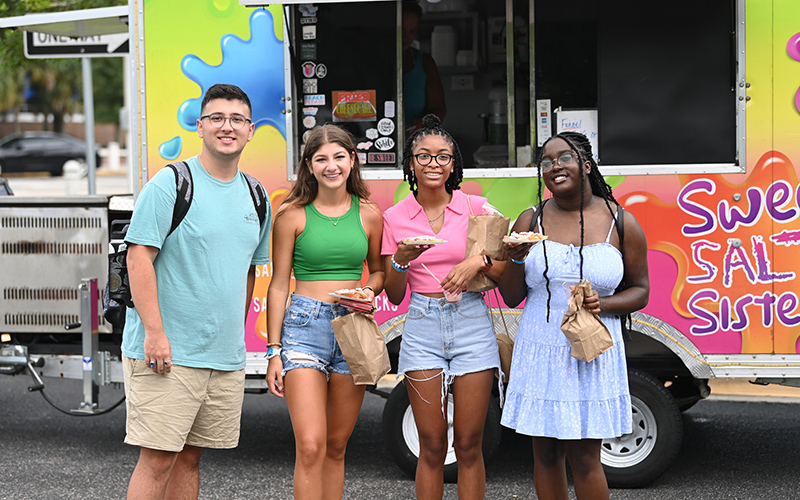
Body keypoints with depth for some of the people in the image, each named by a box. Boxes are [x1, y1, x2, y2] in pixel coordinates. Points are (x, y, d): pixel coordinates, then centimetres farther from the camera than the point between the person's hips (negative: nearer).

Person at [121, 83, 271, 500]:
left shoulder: (256, 198, 13)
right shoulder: (171, 184, -7)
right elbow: (139, 259, -11)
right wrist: (154, 333, -18)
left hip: (226, 356, 6)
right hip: (167, 353, -6)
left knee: (190, 456, 11)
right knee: (157, 460, -7)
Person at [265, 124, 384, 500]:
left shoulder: (369, 214, 7)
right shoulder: (292, 214, -1)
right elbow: (278, 285, 2)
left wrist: (368, 291, -3)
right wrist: (274, 351, -2)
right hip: (304, 326, -3)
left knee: (337, 446, 9)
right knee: (310, 447, -14)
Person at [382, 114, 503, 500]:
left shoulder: (476, 208, 1)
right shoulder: (395, 218, 4)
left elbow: (503, 273, 5)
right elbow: (394, 295, 6)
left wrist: (479, 262, -15)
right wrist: (401, 260, -13)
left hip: (471, 323, 0)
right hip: (423, 327, 0)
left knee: (469, 445, 2)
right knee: (432, 447, 1)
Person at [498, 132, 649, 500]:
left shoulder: (621, 224, -1)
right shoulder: (530, 221, 3)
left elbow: (640, 290, 6)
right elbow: (511, 298, 7)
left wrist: (603, 304, -13)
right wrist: (515, 260, -13)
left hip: (592, 354, -2)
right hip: (540, 354, 2)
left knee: (584, 458, -1)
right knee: (546, 454, 7)